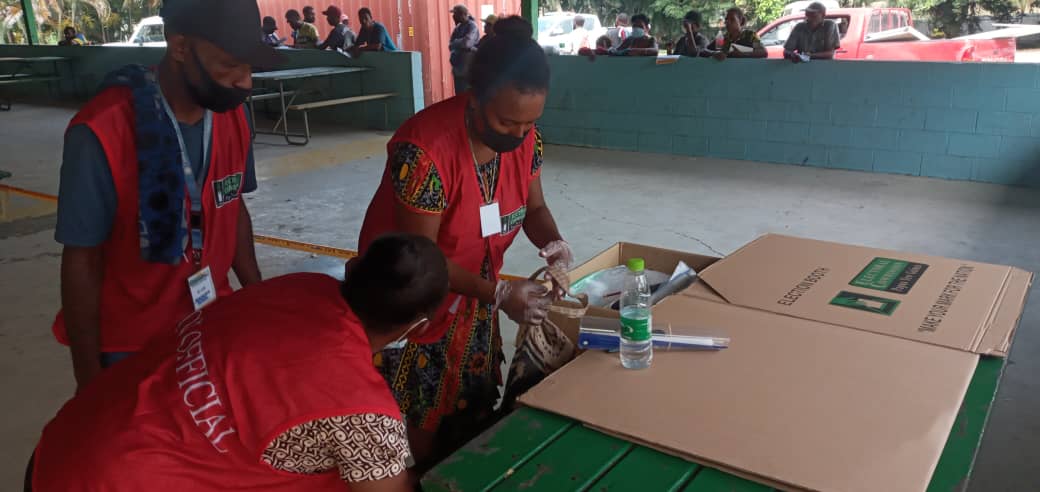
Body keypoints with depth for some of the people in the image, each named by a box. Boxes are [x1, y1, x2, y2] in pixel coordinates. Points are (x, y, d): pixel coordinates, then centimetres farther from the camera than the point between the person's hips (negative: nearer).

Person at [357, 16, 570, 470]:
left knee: (477, 414, 18)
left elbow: (533, 207, 3)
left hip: (472, 295, 6)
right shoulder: (424, 149, -32)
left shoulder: (525, 137, -11)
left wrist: (552, 242, -19)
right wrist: (498, 293, -31)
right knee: (419, 433, 5)